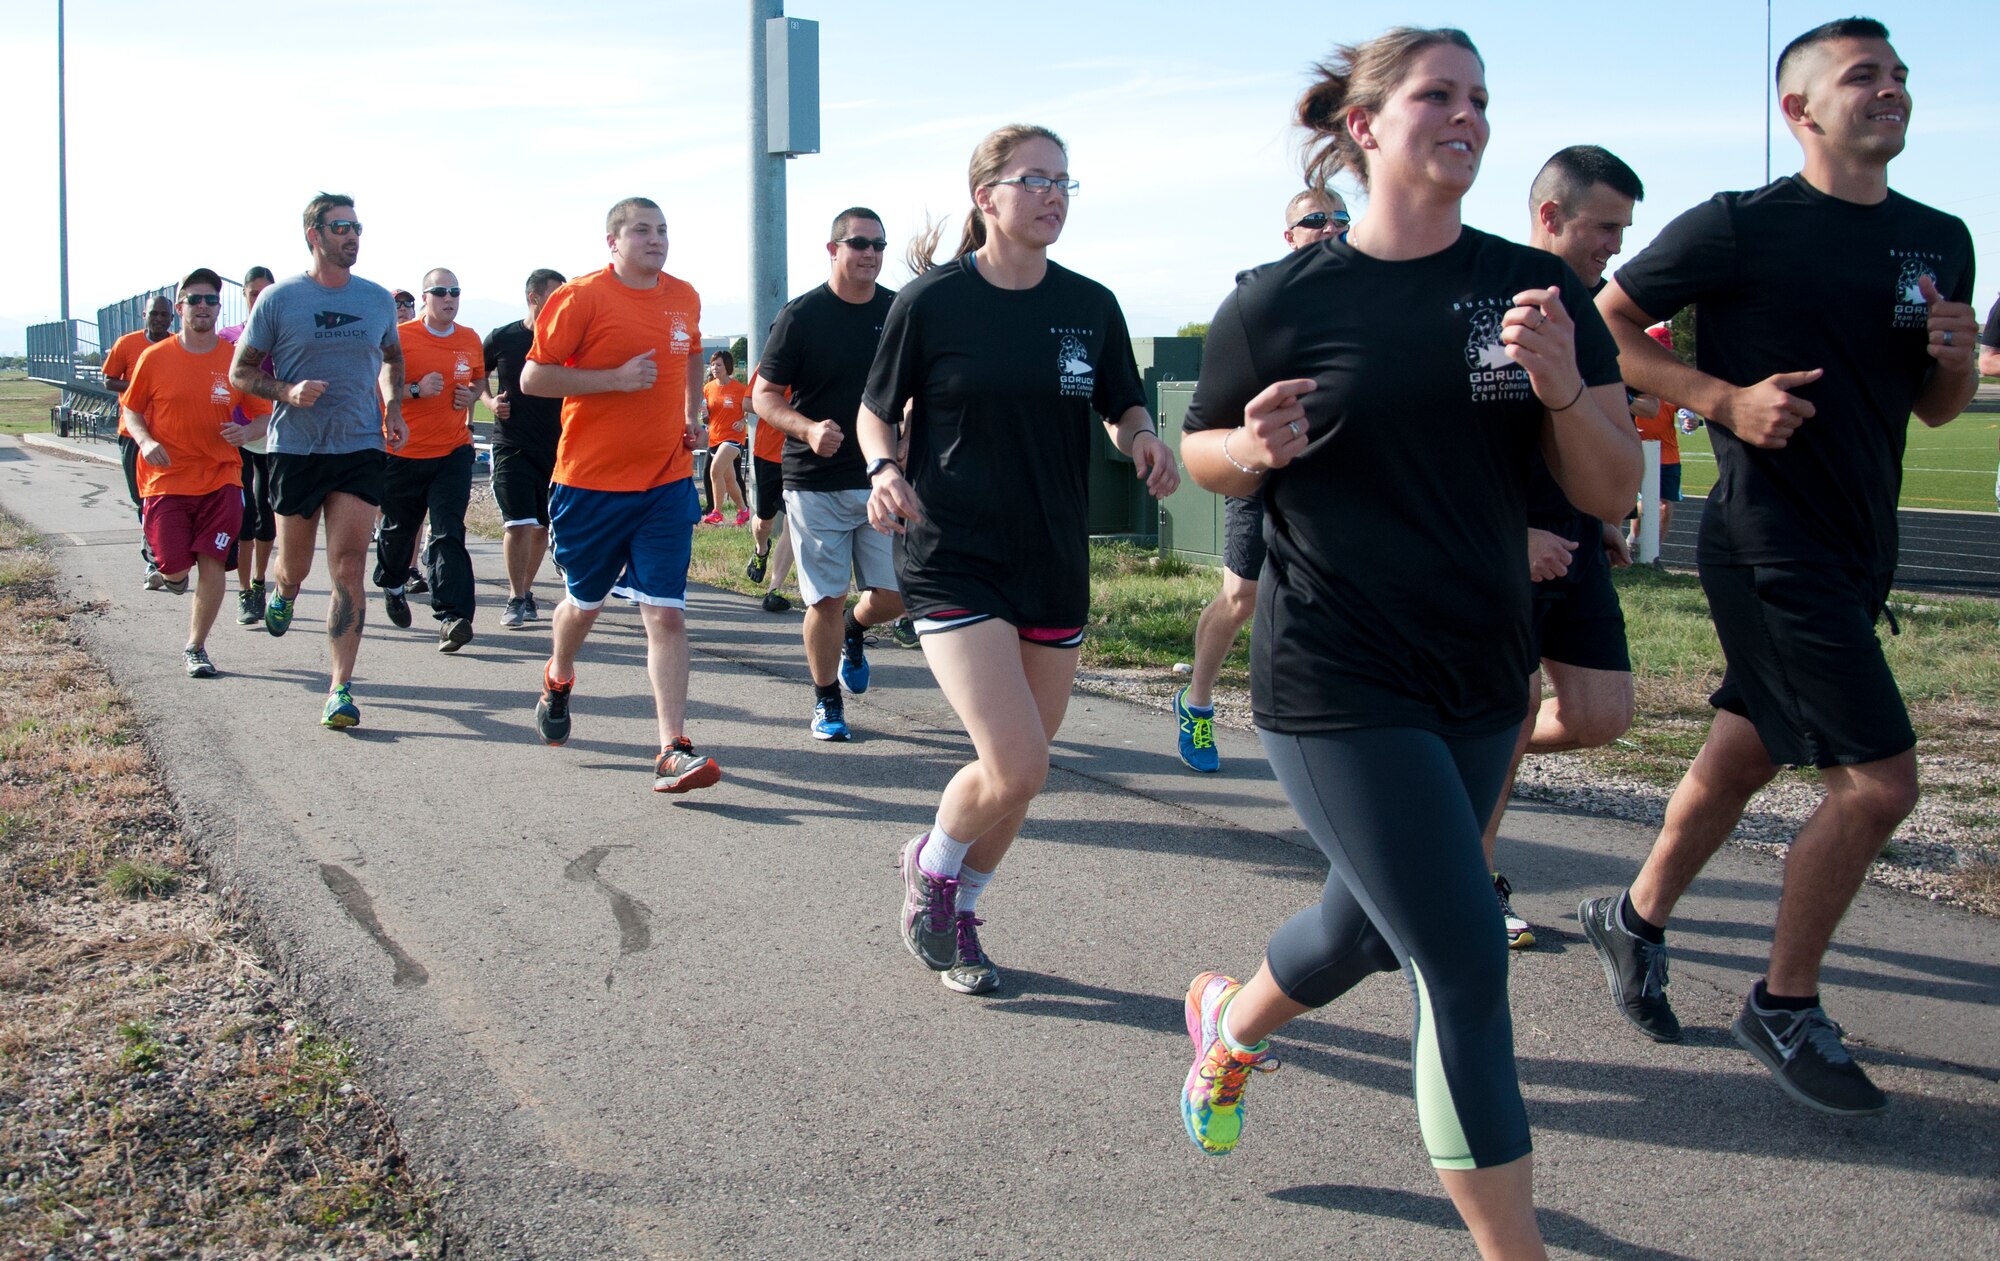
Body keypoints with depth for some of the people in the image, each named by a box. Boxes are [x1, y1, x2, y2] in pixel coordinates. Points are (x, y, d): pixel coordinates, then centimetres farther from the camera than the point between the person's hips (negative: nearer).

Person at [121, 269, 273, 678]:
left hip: (221, 479, 1)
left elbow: (263, 414, 7)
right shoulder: (155, 357, 0)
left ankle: (196, 648, 11)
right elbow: (131, 409, 9)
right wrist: (145, 441, -10)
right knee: (175, 567, -8)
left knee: (212, 564, -5)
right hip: (166, 478, -1)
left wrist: (246, 431, -15)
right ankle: (169, 570, 32)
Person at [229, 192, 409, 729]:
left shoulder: (378, 300, 7)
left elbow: (392, 358, 25)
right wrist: (287, 392, -17)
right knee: (296, 566, 12)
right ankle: (284, 593, 51)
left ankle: (341, 686, -5)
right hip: (295, 448, -1)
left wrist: (393, 408, 7)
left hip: (360, 449, 1)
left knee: (349, 570, -9)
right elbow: (241, 371, 2)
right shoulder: (279, 299, -2)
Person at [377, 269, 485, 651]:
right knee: (398, 528, 15)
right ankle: (392, 585, 46)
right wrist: (416, 390, -20)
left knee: (448, 533, -12)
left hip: (454, 452, 1)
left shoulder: (471, 340, 7)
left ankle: (452, 616, -19)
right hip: (403, 452, -1)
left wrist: (472, 395, 2)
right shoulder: (400, 337, -5)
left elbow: (480, 380, 24)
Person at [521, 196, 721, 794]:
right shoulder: (582, 297, -9)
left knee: (666, 614, -8)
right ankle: (558, 681, 48)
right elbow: (533, 377, -10)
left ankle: (674, 750, -10)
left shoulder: (684, 297, 8)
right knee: (584, 601, 15)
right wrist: (617, 378, -18)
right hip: (591, 481, -3)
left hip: (667, 482, 3)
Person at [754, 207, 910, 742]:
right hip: (815, 483, -3)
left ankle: (854, 631, 35)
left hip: (882, 479, 3)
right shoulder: (801, 316, -5)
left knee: (894, 596, 0)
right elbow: (764, 396, -3)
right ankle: (826, 701, 19)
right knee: (827, 600, -1)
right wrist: (808, 428, -21)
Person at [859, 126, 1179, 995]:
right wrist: (883, 470, -17)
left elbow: (1124, 410, 14)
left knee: (1021, 773, 11)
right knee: (1016, 768, -16)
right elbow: (876, 411, 4)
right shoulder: (932, 301, -6)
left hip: (1055, 566, 5)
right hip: (951, 559, -5)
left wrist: (1145, 441, -9)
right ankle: (931, 866, 15)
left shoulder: (1090, 307, 4)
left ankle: (956, 913, 36)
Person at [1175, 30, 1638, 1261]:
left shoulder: (1538, 288, 2)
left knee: (1372, 926, 21)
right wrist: (1255, 449, -16)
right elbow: (1201, 453, 6)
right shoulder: (1280, 303, -7)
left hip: (1483, 678, 5)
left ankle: (1233, 1018, 54)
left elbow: (1615, 493, 1)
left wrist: (1563, 388, -18)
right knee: (1466, 963, -8)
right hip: (1335, 687, -5)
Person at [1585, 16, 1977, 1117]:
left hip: (1856, 545, 8)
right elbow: (1604, 329, -6)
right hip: (1769, 541, -7)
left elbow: (1934, 409, 19)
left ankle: (1635, 919, 37)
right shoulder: (1738, 228, -10)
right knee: (1878, 779, -11)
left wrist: (1955, 360, -3)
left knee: (1743, 757, 16)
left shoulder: (1939, 240, 11)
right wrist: (1725, 398, -16)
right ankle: (1785, 1009, 7)